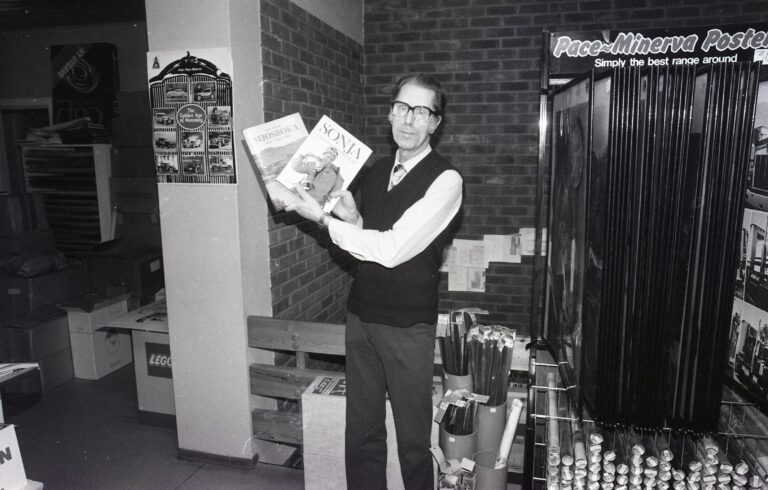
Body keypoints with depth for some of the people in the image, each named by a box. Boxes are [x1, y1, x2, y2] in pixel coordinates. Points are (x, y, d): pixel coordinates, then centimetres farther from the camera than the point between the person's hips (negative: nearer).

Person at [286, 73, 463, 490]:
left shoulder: (445, 180, -14)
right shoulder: (375, 172, 7)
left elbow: (391, 250, -21)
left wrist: (322, 218, -15)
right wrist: (350, 217, -6)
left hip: (408, 327, -5)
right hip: (361, 316, 6)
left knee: (413, 439, 11)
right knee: (361, 432, 17)